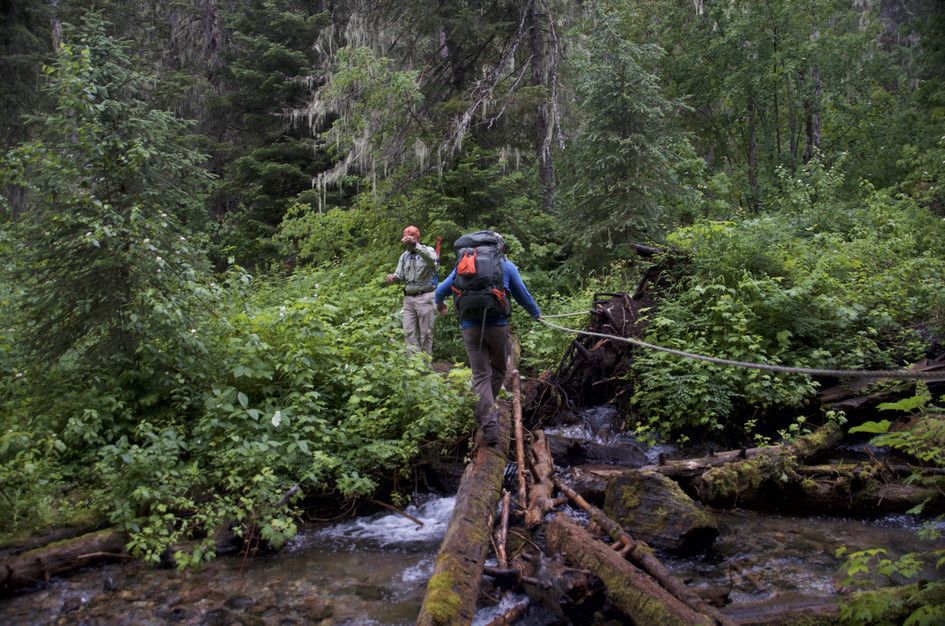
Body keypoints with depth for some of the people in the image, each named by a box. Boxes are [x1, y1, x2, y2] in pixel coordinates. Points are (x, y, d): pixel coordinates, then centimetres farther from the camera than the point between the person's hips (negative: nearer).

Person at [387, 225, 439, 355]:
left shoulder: (428, 250, -1)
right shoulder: (404, 256, 15)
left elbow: (432, 259, -26)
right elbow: (400, 275, 11)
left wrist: (415, 245, -35)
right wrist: (393, 277, -13)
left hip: (425, 297, -5)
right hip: (408, 297, 5)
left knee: (425, 332, -1)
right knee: (409, 331, -2)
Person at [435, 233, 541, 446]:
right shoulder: (506, 265, 9)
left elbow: (441, 290, 18)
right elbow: (523, 295, 13)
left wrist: (440, 305, 40)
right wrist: (537, 314, 31)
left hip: (470, 326, 2)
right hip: (497, 323, -2)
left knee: (480, 376, 3)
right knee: (499, 368, 21)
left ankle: (489, 425, -5)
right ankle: (488, 407, 26)